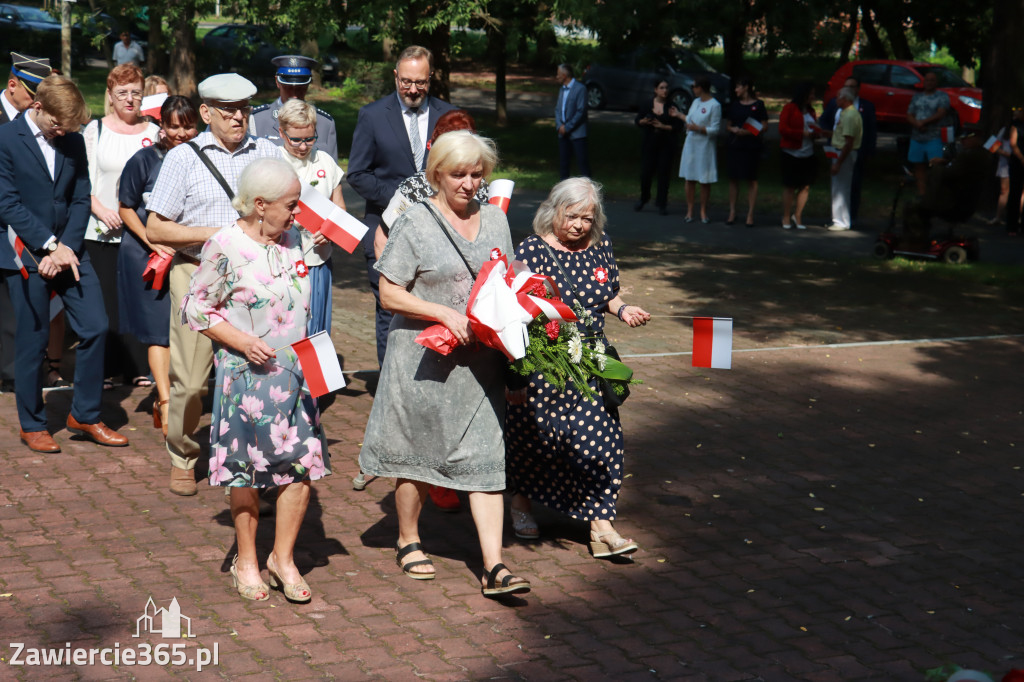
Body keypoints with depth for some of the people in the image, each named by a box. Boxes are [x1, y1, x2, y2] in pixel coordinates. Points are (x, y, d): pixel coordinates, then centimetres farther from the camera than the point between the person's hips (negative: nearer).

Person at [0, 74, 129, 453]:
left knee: (95, 327, 0)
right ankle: (32, 425, 18)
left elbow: (81, 199, 7)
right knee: (33, 342, 2)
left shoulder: (73, 141, 8)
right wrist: (49, 245, -17)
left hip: (69, 251, 5)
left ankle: (85, 415, 16)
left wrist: (66, 248, -7)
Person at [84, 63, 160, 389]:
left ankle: (140, 366, 13)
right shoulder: (95, 130, 4)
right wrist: (101, 210, -14)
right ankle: (105, 368, 12)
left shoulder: (154, 132, 8)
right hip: (102, 231, -1)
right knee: (105, 298, 2)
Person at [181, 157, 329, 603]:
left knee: (303, 464, 0)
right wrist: (244, 342, -18)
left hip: (295, 371, 5)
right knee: (247, 468, 6)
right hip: (247, 374, -5)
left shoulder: (292, 239, 7)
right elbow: (196, 309, -9)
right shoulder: (226, 247, -13)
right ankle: (246, 560, 24)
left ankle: (283, 557, 17)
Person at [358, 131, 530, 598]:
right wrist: (445, 314, -18)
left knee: (485, 455, -2)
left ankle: (494, 567, -3)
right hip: (426, 360, -4)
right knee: (416, 453, 9)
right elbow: (389, 294, -8)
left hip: (480, 361, 4)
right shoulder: (415, 223, -6)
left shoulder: (495, 219, 11)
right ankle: (408, 541, 31)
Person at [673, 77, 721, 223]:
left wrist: (698, 128, -21)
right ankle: (689, 211, 9)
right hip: (690, 145, 6)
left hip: (705, 147, -6)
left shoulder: (714, 105, -11)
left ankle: (703, 212, 9)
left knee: (705, 181, 0)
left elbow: (714, 130, -13)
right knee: (690, 179, 4)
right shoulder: (696, 102, 12)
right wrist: (679, 114, 36)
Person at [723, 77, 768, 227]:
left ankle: (750, 214, 2)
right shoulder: (734, 104, 13)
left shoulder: (758, 105, 0)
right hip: (733, 145, 4)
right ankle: (732, 212, 11)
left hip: (751, 146, -4)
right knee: (733, 179, 4)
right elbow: (728, 125, 16)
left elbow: (763, 127, -3)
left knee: (751, 180, -1)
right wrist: (733, 129, -7)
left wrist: (747, 132, -18)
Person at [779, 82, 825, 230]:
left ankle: (797, 216, 10)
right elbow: (783, 129, -11)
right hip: (791, 154, -6)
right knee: (790, 186, -1)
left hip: (808, 155, 6)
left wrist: (818, 133, 1)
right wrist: (802, 133, -15)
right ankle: (786, 218, 9)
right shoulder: (790, 108, -4)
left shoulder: (810, 110, 16)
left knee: (805, 186, 0)